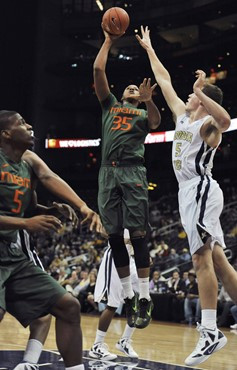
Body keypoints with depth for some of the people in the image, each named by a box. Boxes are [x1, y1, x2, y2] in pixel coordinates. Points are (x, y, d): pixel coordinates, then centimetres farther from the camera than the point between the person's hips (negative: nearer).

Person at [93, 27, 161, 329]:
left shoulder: (142, 114, 16)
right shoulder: (110, 105, 24)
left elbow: (156, 122, -9)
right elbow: (98, 70, 17)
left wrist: (148, 100, -28)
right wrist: (108, 41, 19)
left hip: (132, 172, -4)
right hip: (108, 173, 4)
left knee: (137, 234, -10)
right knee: (114, 237, 1)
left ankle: (145, 299, -10)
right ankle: (127, 297, 7)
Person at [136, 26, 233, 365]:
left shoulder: (208, 124, -7)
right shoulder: (183, 115, 18)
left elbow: (225, 120, -34)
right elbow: (164, 79, 26)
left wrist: (201, 93, -34)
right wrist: (149, 48, 30)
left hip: (200, 190, -9)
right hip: (190, 192, 9)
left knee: (202, 259, -16)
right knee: (218, 261, 7)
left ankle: (210, 333, -19)